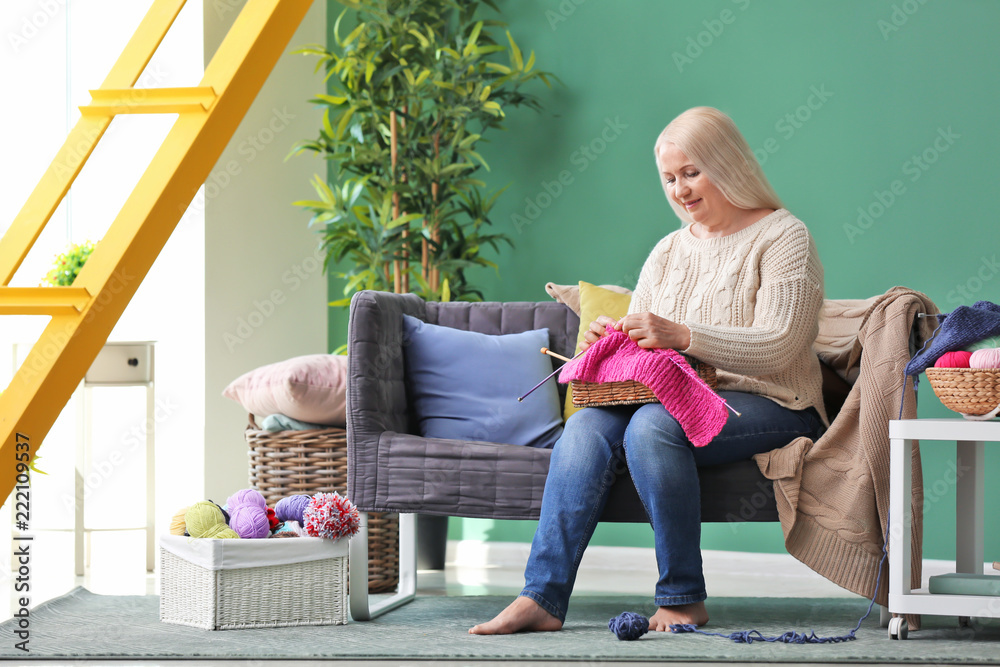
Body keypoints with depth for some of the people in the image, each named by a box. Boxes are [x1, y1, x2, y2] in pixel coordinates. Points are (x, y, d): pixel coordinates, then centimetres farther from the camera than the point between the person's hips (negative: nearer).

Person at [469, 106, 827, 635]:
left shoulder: (782, 237, 0)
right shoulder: (668, 252, 22)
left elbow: (776, 348, -13)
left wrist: (681, 335, -24)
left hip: (769, 407, -6)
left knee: (653, 425, -34)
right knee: (587, 427, -24)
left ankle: (682, 598, -25)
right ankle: (542, 597, -30)